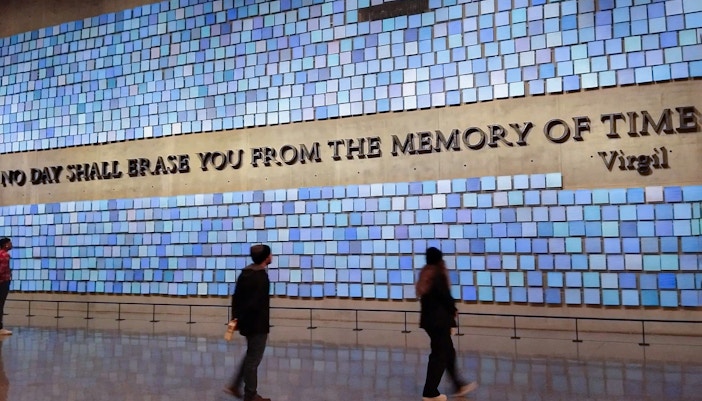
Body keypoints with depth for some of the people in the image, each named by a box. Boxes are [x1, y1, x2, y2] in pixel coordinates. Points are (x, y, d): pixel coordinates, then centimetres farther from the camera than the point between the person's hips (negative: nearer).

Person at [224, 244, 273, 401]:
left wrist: (236, 316, 12)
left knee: (250, 356, 23)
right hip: (257, 324, -9)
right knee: (253, 359, 3)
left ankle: (234, 386, 24)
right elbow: (254, 304, -25)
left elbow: (236, 296, 10)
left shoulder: (245, 272, 6)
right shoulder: (261, 278, -22)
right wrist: (240, 318, -12)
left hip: (246, 322, 9)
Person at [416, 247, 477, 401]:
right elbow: (445, 296, -15)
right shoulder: (438, 275, -16)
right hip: (439, 320, -9)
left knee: (448, 353, 18)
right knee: (439, 355, 0)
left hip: (429, 318, 9)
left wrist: (450, 308, 8)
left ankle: (459, 385, 27)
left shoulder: (425, 275, 11)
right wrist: (453, 310, 4)